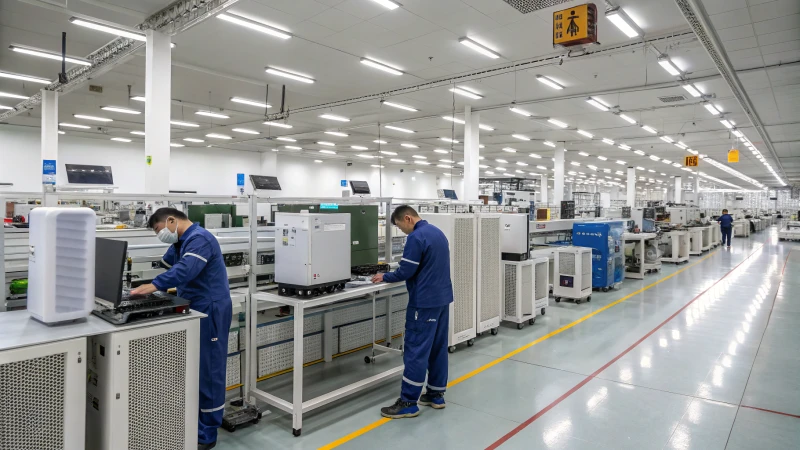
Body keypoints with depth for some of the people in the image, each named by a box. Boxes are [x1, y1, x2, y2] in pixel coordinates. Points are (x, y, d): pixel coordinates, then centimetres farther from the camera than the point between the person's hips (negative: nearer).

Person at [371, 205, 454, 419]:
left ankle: (408, 402, 2)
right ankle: (436, 394, 22)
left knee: (416, 350, -4)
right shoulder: (438, 232, 13)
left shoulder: (416, 237, -17)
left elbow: (406, 271, -17)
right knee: (438, 347, 13)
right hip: (442, 297, 10)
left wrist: (385, 277, 0)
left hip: (425, 301, -10)